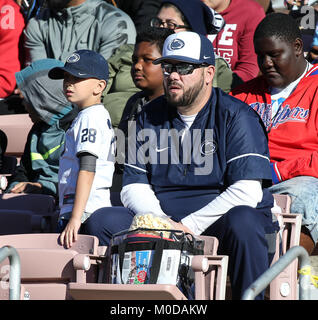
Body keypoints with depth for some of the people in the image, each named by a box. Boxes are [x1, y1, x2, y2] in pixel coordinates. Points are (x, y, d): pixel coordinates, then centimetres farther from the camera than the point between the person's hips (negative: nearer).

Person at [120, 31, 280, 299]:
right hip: (162, 222, 4)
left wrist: (189, 225, -19)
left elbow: (247, 191, -14)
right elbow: (134, 187, 8)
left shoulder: (236, 116, -2)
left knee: (243, 221, -38)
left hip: (218, 223, -4)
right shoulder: (150, 118, 13)